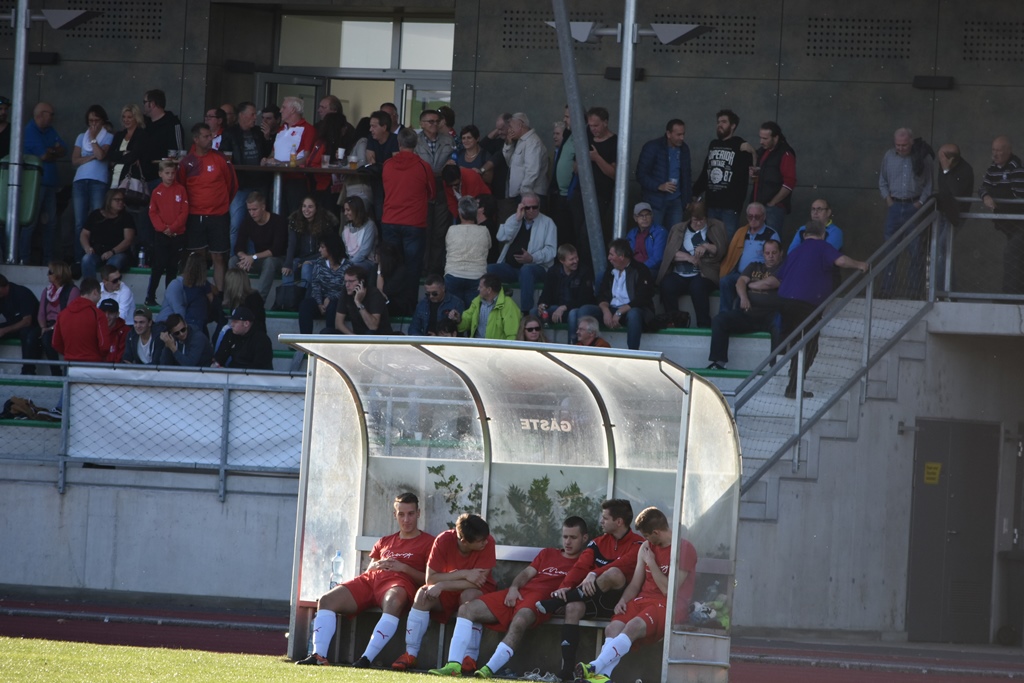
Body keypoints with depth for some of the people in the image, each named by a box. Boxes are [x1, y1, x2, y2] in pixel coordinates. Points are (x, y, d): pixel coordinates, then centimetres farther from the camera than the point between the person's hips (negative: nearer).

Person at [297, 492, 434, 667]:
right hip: (370, 579, 6)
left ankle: (367, 658, -49)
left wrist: (404, 568, -9)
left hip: (399, 582, -6)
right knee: (327, 600, -17)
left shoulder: (427, 542, 13)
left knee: (393, 601, -45)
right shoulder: (385, 542, 31)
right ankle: (318, 655, -28)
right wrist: (375, 566, 6)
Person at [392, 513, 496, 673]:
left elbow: (477, 582, -26)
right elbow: (430, 578, -19)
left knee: (469, 596, -36)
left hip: (481, 592, -2)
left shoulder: (488, 543, -24)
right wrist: (464, 574, -29)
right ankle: (410, 655, -21)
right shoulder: (444, 540, -20)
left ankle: (471, 658, -30)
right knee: (422, 595, -25)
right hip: (448, 593, 2)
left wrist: (442, 585, -30)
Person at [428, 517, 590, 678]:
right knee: (467, 609, -9)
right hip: (519, 593, 7)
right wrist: (514, 587, 2)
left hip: (540, 599, -7)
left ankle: (489, 670, -49)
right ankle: (453, 666, -21)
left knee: (519, 621, -42)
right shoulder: (548, 554, 30)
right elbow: (527, 573, 22)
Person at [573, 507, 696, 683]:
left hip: (667, 605, -7)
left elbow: (669, 590, -11)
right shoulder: (647, 547, 18)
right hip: (642, 601, 7)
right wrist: (623, 600, -3)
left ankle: (595, 668, -47)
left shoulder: (684, 549, -5)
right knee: (613, 628, -24)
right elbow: (635, 584, 17)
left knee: (634, 626, -35)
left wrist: (651, 562, -7)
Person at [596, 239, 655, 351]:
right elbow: (602, 296, 7)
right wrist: (606, 311, -15)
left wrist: (619, 312, -23)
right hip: (612, 310, 5)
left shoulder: (639, 270, -6)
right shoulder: (610, 272, 15)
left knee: (633, 314, -41)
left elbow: (641, 300, -15)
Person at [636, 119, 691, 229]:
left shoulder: (684, 149, 7)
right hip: (656, 200, -4)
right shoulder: (652, 147, -8)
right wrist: (659, 186, -22)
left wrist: (687, 200, 15)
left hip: (676, 201, 4)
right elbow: (641, 174, -9)